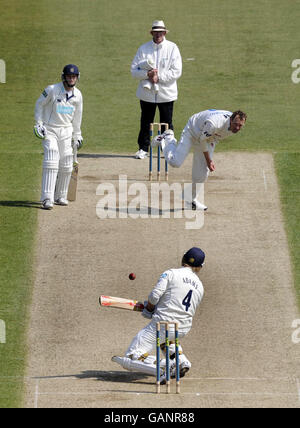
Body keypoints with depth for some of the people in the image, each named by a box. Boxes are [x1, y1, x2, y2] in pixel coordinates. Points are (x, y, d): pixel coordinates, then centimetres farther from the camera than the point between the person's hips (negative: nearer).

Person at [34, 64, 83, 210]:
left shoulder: (77, 95, 3)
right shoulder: (52, 90, -12)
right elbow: (39, 104, 0)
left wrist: (77, 136, 16)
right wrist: (39, 123, -8)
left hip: (66, 131, 5)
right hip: (49, 130, -5)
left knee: (66, 165, 5)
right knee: (51, 162, -18)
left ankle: (60, 196, 22)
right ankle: (47, 199, -22)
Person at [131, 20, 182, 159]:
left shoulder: (172, 48, 0)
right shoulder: (143, 48, 5)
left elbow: (176, 72, -7)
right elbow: (134, 70, 0)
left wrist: (159, 77, -16)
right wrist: (147, 74, -18)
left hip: (166, 94, -1)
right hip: (147, 94, 1)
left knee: (167, 123, 5)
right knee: (145, 122, 5)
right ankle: (143, 149, 15)